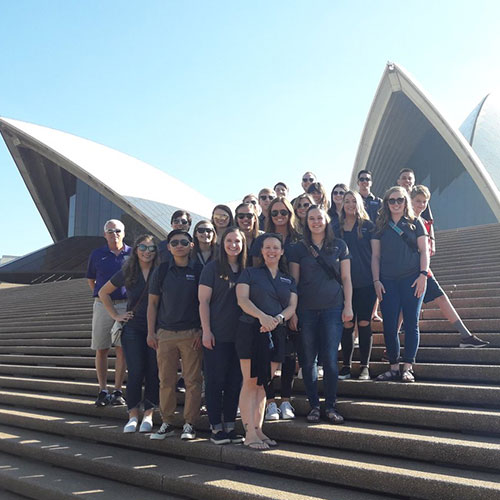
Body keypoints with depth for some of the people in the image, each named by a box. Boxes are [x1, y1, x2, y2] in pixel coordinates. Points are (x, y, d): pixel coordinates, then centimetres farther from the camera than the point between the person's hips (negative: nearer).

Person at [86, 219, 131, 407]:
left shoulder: (132, 254, 4)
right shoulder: (97, 254, 7)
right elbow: (90, 280, 17)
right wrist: (101, 295, 8)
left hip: (125, 306, -1)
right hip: (102, 305, 1)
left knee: (122, 349, 0)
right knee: (101, 350, 4)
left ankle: (117, 391, 8)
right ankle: (103, 390, 13)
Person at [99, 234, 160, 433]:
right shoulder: (127, 273, 4)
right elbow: (103, 292, 16)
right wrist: (115, 315, 9)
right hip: (133, 329, 1)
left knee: (153, 372, 2)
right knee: (135, 372, -4)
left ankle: (148, 415, 14)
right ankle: (133, 416, 8)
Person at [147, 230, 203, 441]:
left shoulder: (198, 271, 3)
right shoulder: (161, 271, 8)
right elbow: (152, 303, 10)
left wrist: (202, 332, -4)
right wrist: (151, 332, 3)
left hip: (192, 334, -1)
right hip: (165, 334, 2)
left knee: (193, 380, 0)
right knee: (166, 381, 5)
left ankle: (189, 424, 11)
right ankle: (167, 423, 16)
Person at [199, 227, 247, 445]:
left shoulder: (246, 270, 9)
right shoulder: (212, 268, -3)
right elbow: (203, 301, -6)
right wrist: (206, 330, -12)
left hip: (239, 335, 5)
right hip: (216, 335, -4)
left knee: (235, 381, 8)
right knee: (215, 380, 1)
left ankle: (230, 426, 18)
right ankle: (216, 427, 9)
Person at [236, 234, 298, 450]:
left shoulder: (288, 280, 19)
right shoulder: (250, 273, 8)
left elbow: (292, 306, 8)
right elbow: (242, 299, -5)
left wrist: (278, 318, -14)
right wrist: (262, 316, -21)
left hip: (276, 335, 4)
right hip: (251, 330, -4)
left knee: (264, 383, 6)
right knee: (251, 382, -6)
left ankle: (258, 429, 12)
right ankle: (250, 433, -4)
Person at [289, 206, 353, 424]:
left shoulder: (339, 246, 9)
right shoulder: (299, 249, 8)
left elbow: (346, 278, 9)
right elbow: (294, 281, 6)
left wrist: (348, 306, 1)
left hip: (332, 308, 0)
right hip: (307, 310, 1)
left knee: (330, 359, -5)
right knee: (308, 359, 3)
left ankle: (330, 406, 7)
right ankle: (314, 405, 13)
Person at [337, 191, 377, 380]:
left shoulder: (368, 225, 5)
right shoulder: (337, 228, 10)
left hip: (366, 282, -1)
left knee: (364, 323, 0)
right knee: (347, 324, 1)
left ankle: (365, 366, 9)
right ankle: (346, 366, 10)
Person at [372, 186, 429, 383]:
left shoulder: (415, 223, 8)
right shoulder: (381, 226, 11)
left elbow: (424, 251, 4)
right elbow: (375, 255, 9)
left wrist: (423, 275, -7)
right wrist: (376, 281, 0)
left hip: (412, 279, -2)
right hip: (388, 281, 2)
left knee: (411, 324, -2)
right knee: (389, 326, 0)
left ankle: (408, 368, 3)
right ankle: (393, 367, 10)